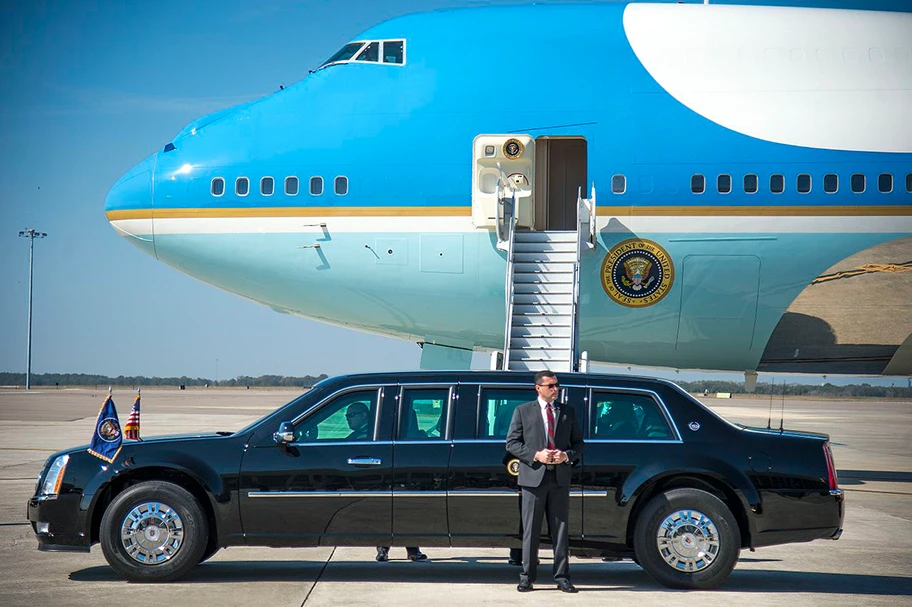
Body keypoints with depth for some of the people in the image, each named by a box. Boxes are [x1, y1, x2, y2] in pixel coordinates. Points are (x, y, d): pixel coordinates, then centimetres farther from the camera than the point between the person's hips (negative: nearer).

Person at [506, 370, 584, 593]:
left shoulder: (568, 412, 13)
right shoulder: (523, 411, 5)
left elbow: (578, 443, 14)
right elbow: (512, 442, 1)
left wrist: (567, 455, -7)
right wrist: (536, 455, -12)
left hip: (560, 478, 2)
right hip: (533, 477, -2)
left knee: (560, 530, 4)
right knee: (531, 531, 0)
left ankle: (562, 577, 7)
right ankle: (527, 577, 5)